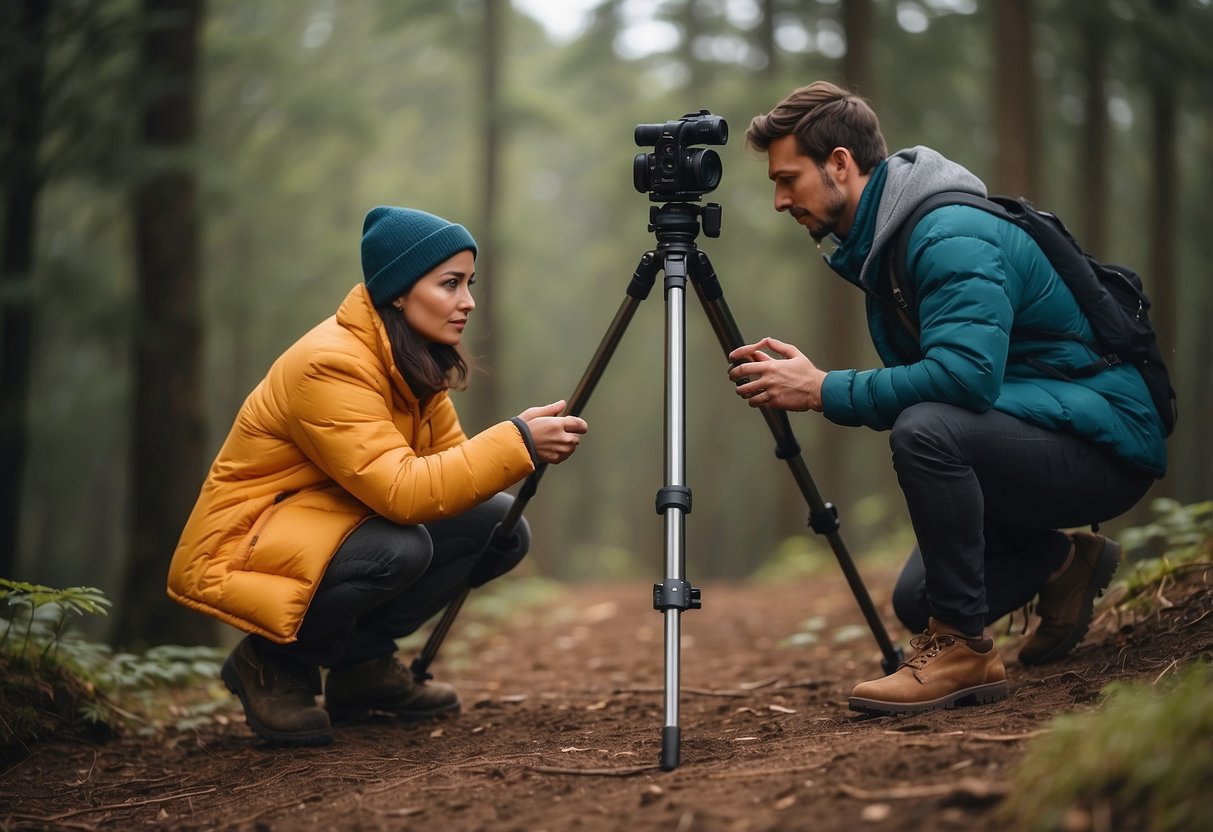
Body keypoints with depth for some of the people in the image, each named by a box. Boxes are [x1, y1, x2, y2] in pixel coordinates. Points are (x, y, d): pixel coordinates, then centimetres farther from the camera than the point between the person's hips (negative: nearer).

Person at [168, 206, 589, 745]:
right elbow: (401, 491, -35)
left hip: (334, 528, 8)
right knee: (399, 548, -35)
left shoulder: (416, 363, 2)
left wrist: (525, 449, -18)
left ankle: (364, 663, 7)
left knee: (502, 527, -5)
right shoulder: (329, 365, -26)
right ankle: (273, 663, -9)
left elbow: (448, 463, 0)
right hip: (243, 553, -8)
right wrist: (516, 443, -34)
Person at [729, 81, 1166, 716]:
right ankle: (1063, 562, 28)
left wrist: (823, 391, -28)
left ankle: (963, 647, -22)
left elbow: (964, 375, -37)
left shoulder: (951, 235, -23)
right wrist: (802, 373, -4)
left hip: (1104, 443, -10)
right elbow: (913, 384, 11)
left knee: (926, 430, -36)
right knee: (916, 601, 12)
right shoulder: (882, 240, 9)